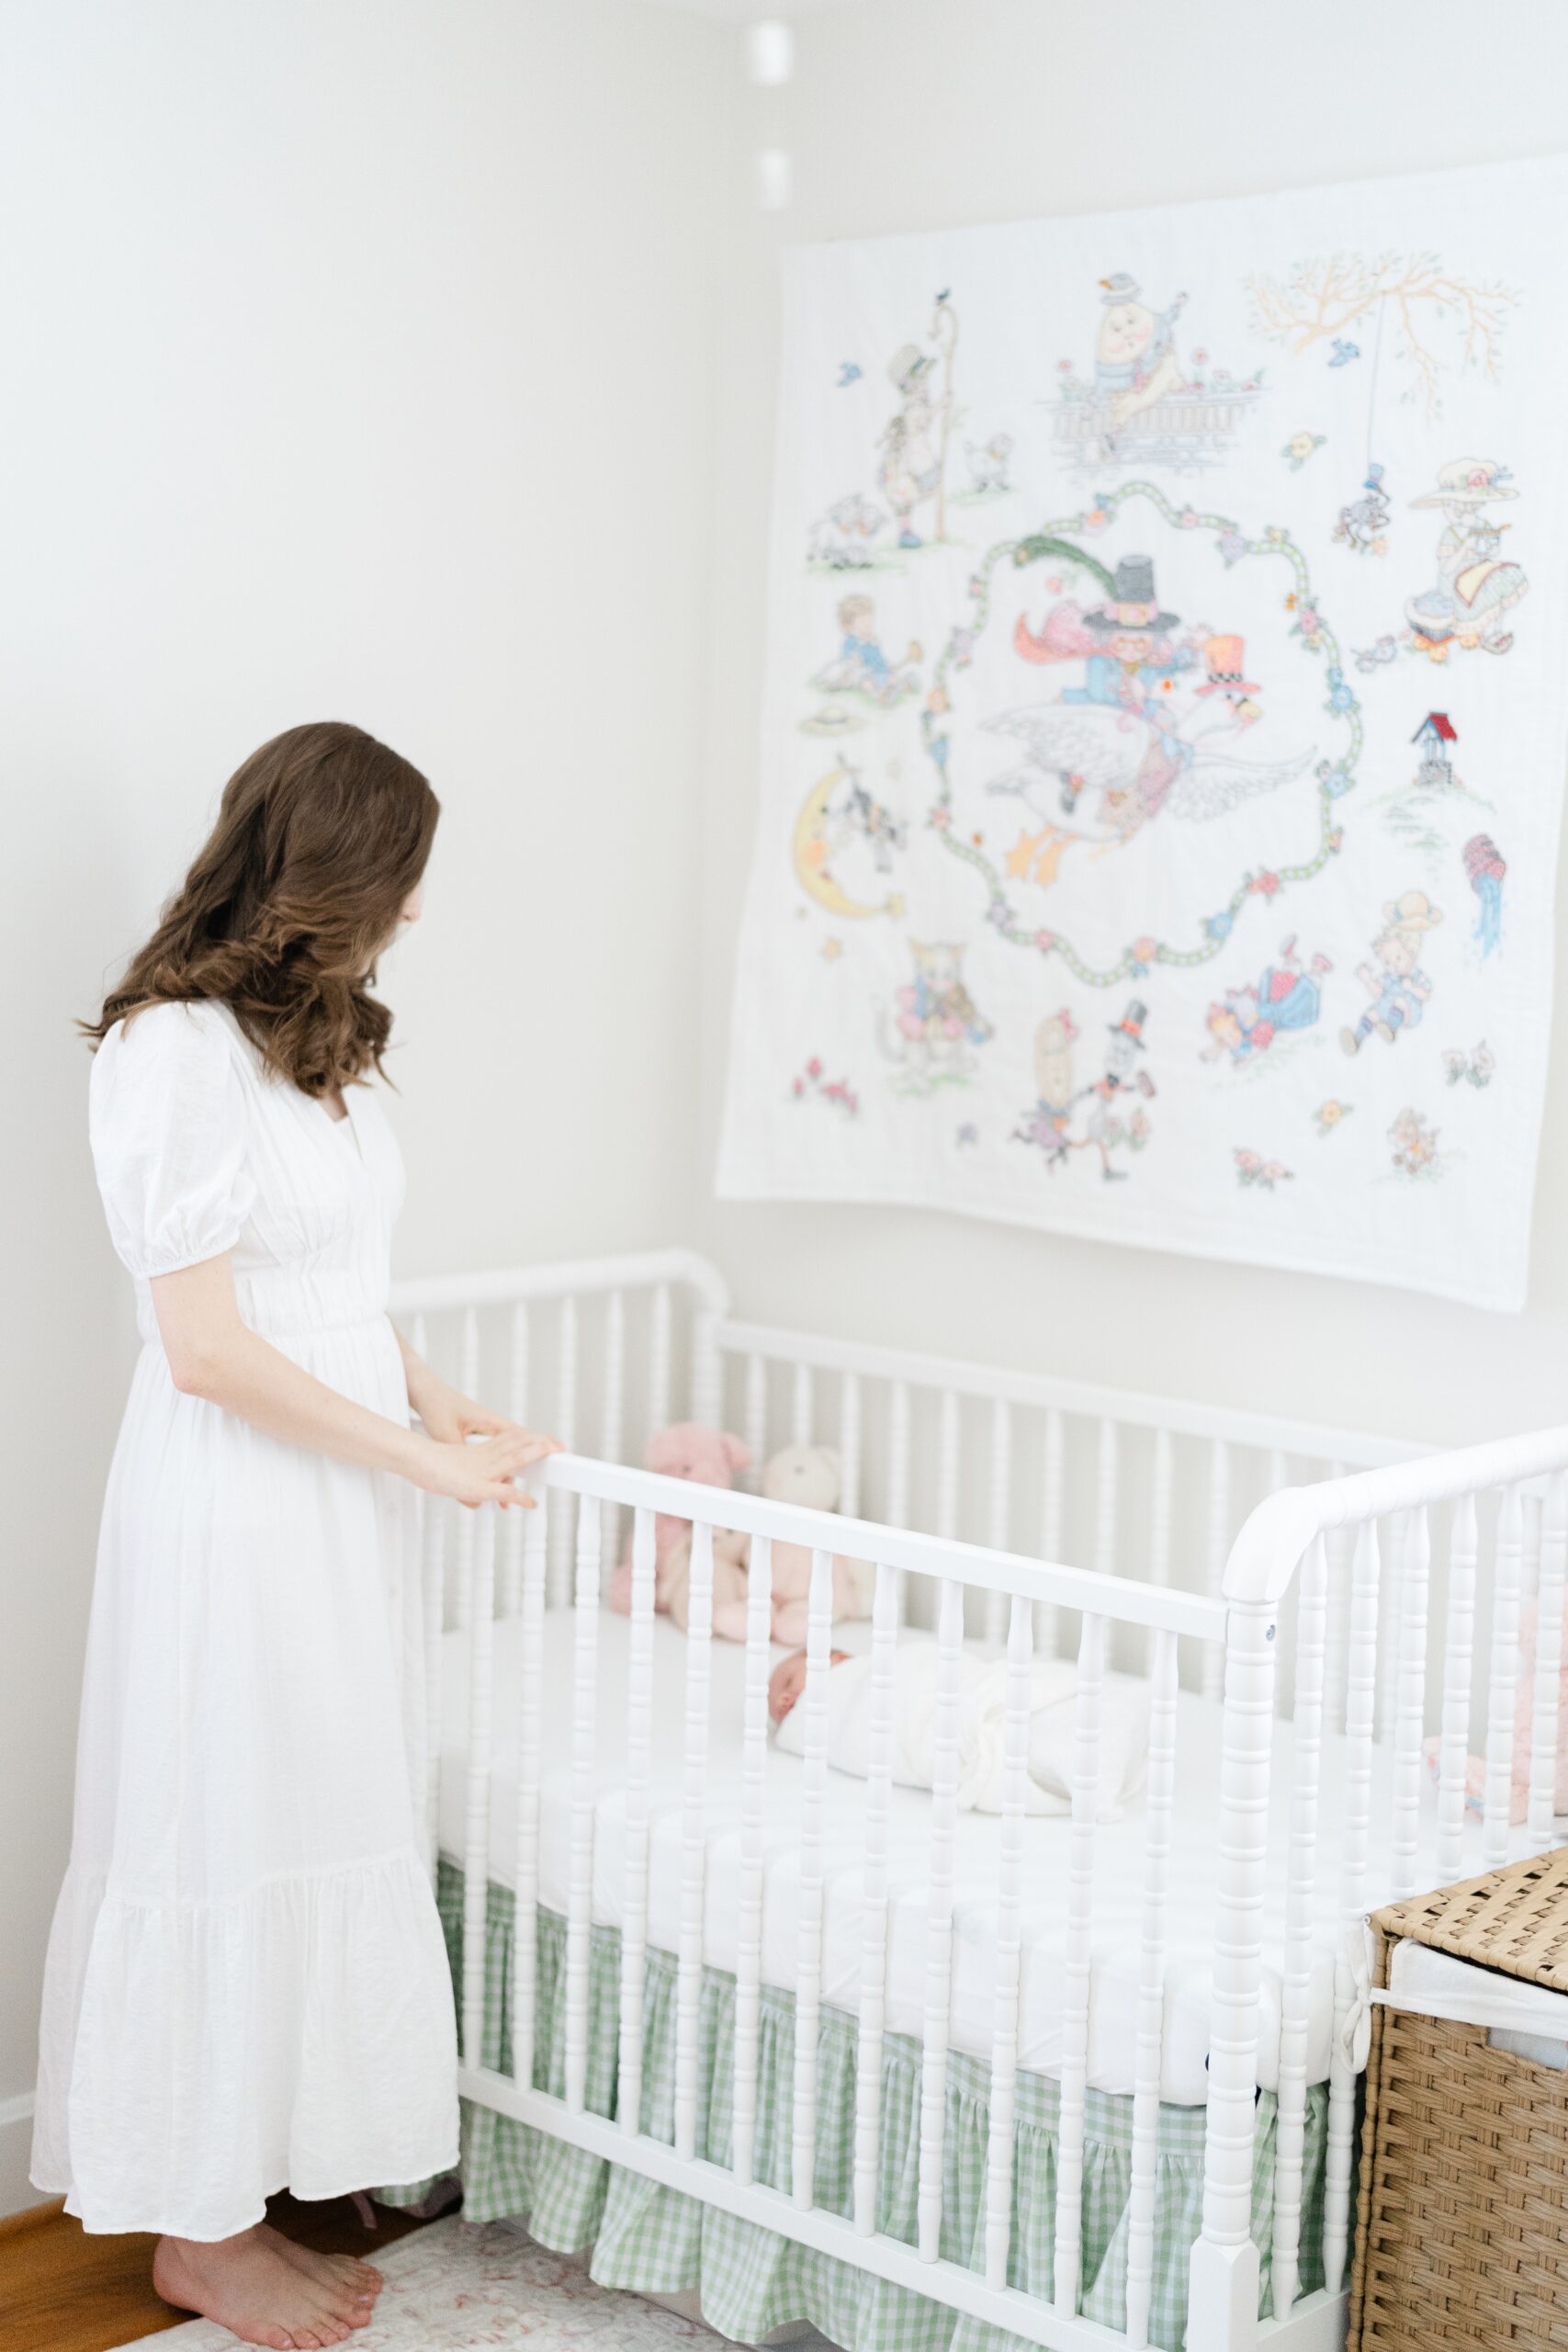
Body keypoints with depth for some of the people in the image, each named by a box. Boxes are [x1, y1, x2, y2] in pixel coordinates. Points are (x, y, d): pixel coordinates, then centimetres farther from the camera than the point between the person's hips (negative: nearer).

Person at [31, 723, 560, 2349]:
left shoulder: (310, 1032, 10)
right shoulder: (174, 1050, -18)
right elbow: (208, 1347, -20)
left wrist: (435, 1403, 5)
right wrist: (421, 1460, -15)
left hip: (339, 1498, 9)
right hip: (233, 1506, -9)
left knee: (317, 1835, 14)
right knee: (229, 1848, 4)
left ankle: (243, 2195, 28)